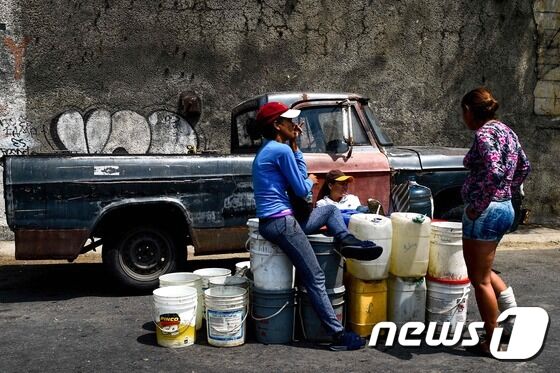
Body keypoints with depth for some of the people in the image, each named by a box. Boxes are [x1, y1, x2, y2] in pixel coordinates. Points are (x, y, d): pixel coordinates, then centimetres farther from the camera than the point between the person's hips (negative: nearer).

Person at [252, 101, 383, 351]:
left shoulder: (267, 150, 17)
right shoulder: (281, 150, -13)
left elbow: (301, 174, 21)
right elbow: (302, 190, -9)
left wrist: (295, 146, 14)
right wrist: (311, 181, 13)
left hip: (273, 222, 10)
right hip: (281, 223, -10)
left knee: (331, 211, 25)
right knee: (315, 278, -7)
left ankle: (347, 241, 2)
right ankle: (338, 335, -3)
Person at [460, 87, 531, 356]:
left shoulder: (484, 133, -16)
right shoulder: (505, 130, 13)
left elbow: (494, 172, -29)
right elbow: (524, 166, 22)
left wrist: (477, 206, -20)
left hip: (486, 212, -10)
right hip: (505, 208, 10)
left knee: (480, 279, 3)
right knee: (482, 270, 24)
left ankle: (492, 342, 14)